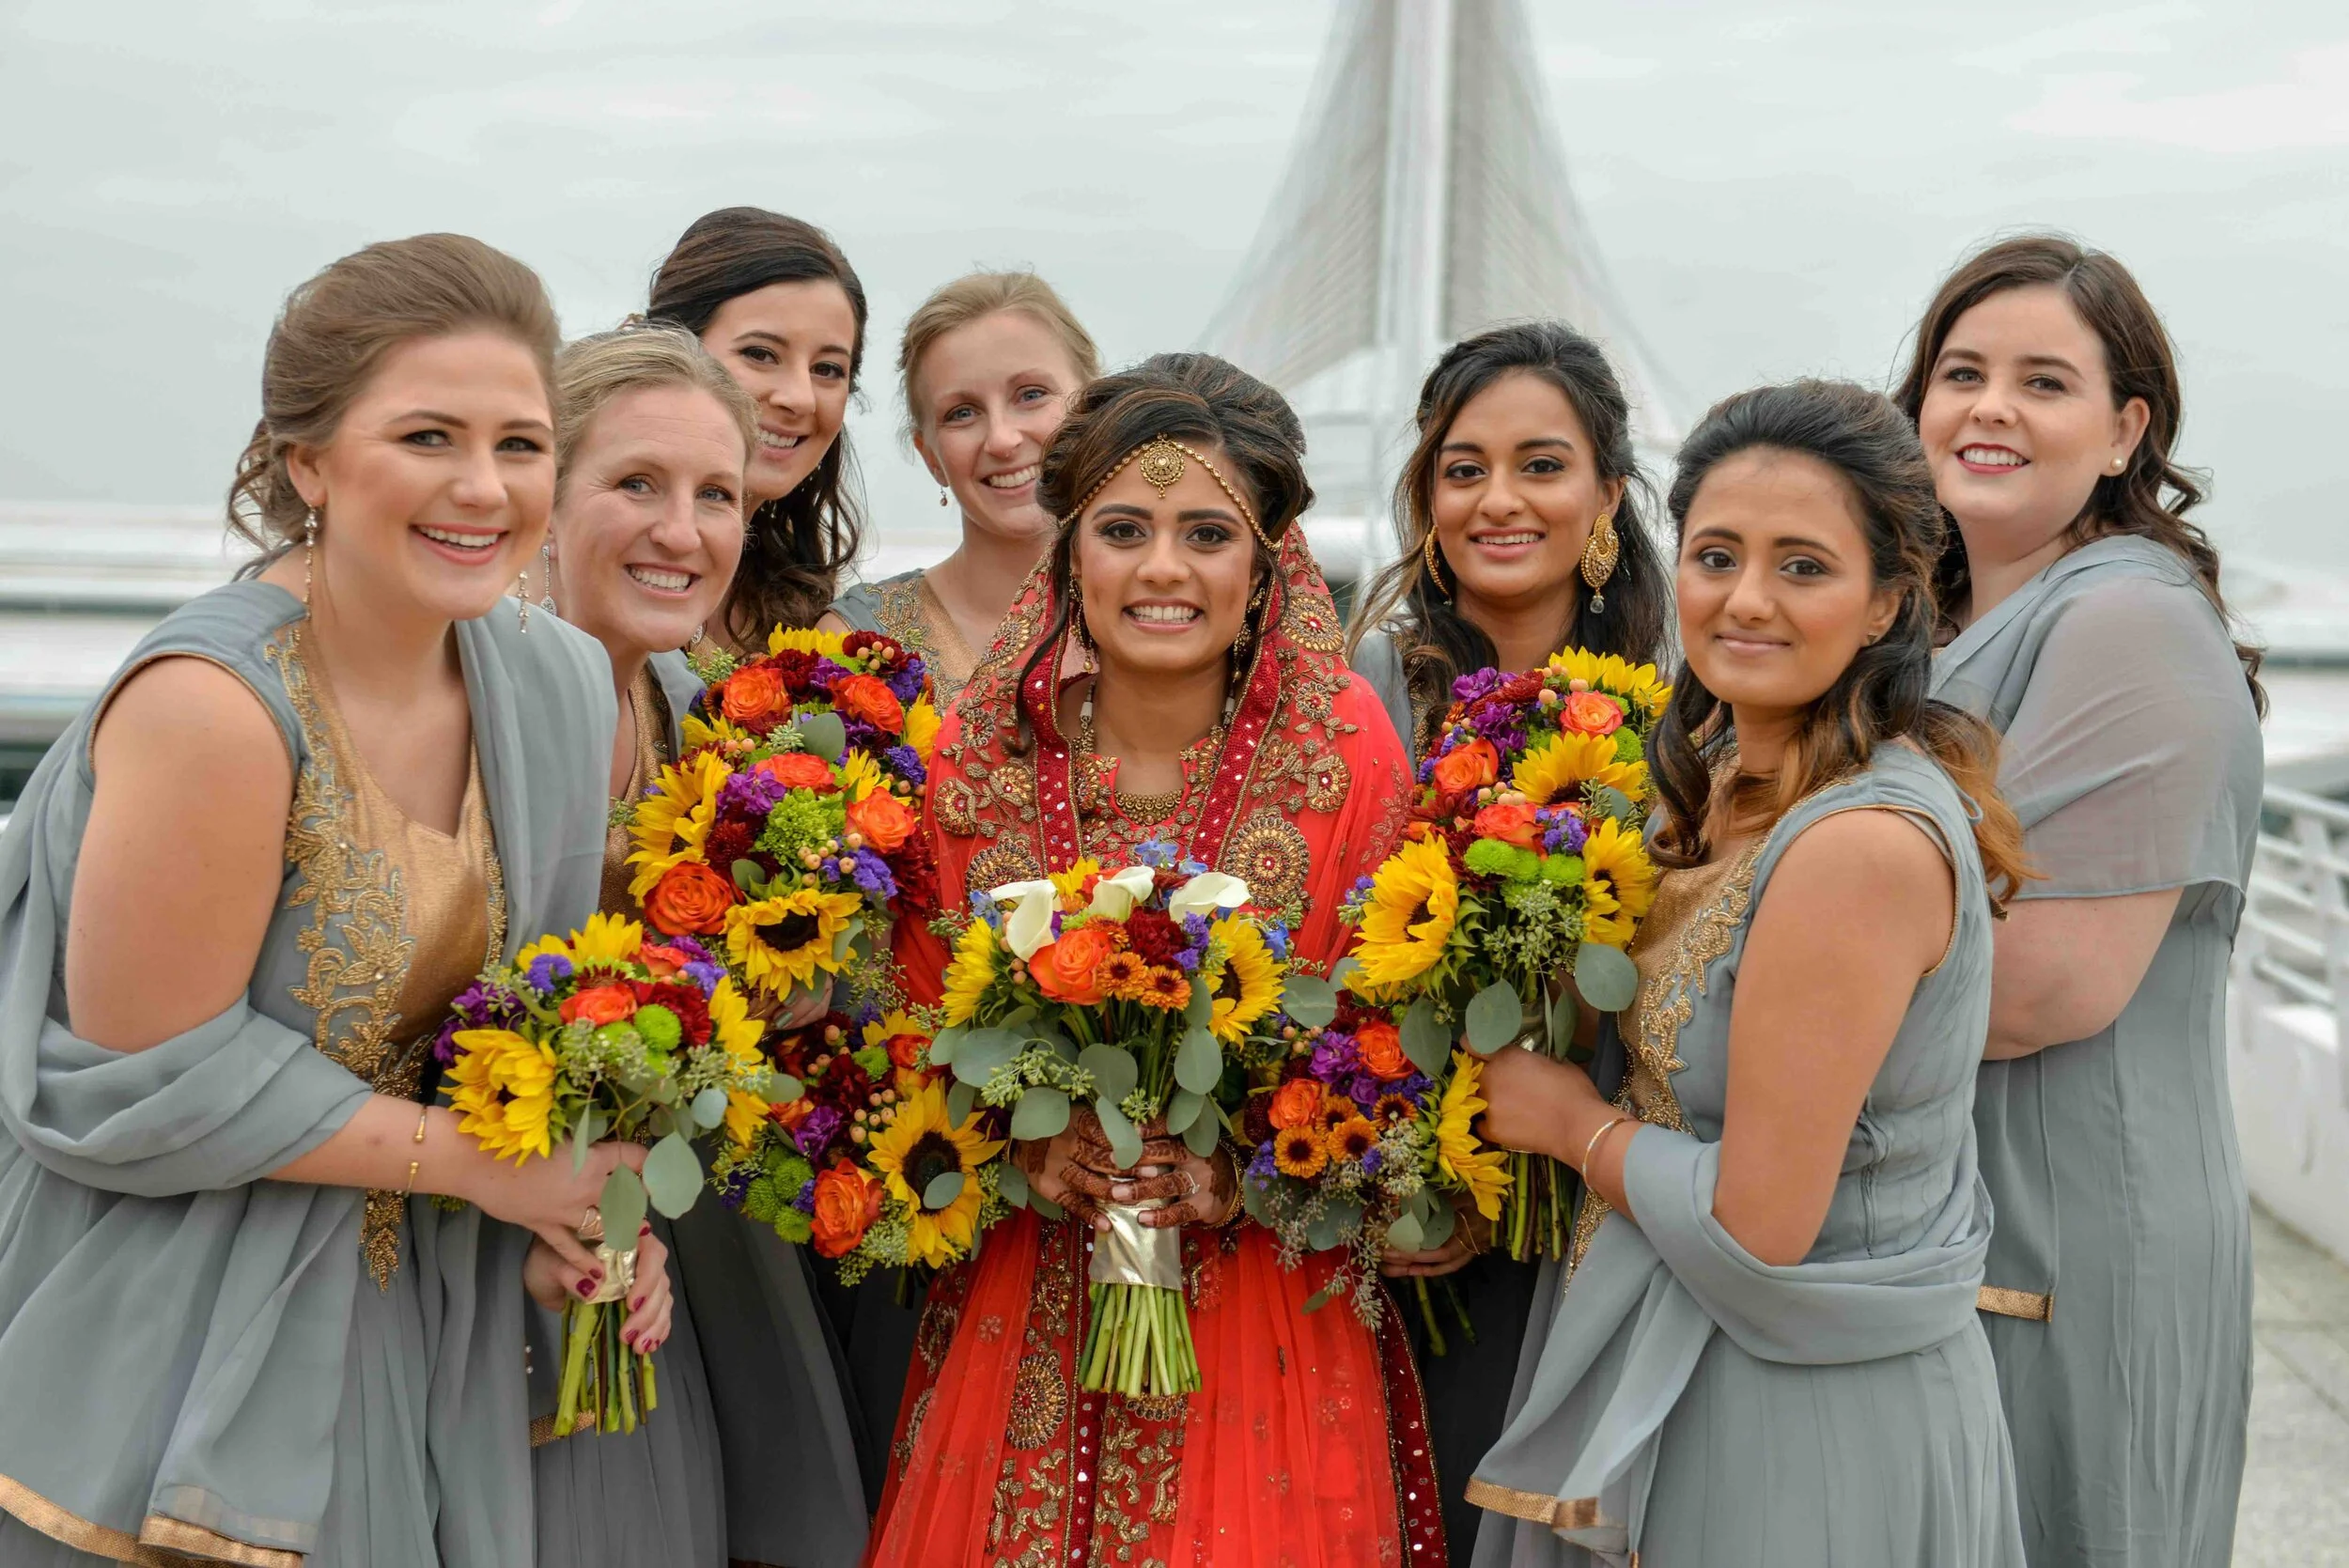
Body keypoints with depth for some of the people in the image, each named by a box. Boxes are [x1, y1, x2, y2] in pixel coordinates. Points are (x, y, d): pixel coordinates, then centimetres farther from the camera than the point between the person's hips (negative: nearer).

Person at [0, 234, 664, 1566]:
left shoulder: (557, 682, -4)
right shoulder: (213, 705, -25)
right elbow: (152, 1084, -21)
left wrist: (565, 1207, -9)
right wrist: (479, 1161, -16)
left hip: (405, 1306, 6)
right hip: (177, 1352, -6)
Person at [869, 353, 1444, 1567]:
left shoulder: (1350, 752, -8)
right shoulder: (980, 758, -4)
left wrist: (1250, 1169, -19)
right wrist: (1026, 1147, -15)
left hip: (1271, 1311, -1)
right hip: (1027, 1316, 1)